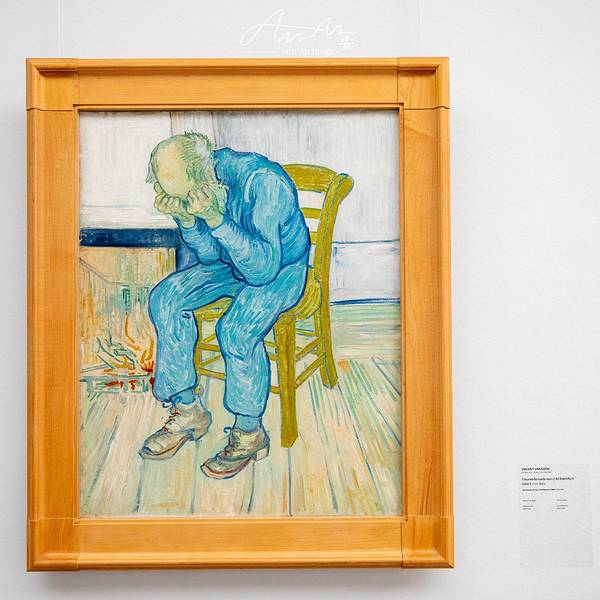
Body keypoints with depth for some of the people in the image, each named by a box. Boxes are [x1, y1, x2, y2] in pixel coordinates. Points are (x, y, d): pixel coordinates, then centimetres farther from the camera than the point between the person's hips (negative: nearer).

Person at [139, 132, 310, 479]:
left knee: (236, 329, -31)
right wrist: (187, 220, -23)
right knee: (164, 300, -12)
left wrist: (216, 218, -44)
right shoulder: (194, 184, -12)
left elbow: (263, 268, -36)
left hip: (282, 268, -6)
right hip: (232, 262, 7)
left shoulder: (263, 182, -33)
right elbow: (210, 255, -3)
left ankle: (249, 434, -7)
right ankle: (188, 411, -1)